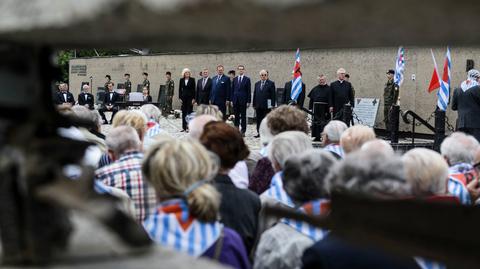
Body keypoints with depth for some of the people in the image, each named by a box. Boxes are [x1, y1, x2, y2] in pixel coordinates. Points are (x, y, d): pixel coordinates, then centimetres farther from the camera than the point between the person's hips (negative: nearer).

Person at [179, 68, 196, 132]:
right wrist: (180, 97, 2)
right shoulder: (181, 80, 7)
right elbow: (180, 89, 9)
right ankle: (184, 127, 10)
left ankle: (189, 126, -1)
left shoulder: (192, 80, -1)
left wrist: (193, 98, -8)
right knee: (184, 112, 5)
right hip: (183, 97, 3)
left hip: (190, 97, -3)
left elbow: (194, 89, -3)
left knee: (189, 112, -4)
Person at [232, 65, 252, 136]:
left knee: (243, 116, 1)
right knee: (236, 116, 6)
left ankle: (243, 131, 4)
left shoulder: (247, 79, 0)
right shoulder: (235, 79, 10)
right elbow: (232, 90, 11)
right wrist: (232, 100, 4)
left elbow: (249, 91, -2)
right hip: (236, 100, 3)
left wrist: (248, 101, -7)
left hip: (243, 100, -3)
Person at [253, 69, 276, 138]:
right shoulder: (257, 84, 13)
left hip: (266, 106, -5)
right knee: (258, 120, 8)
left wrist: (272, 105, -11)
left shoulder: (271, 83, -2)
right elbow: (255, 94, 14)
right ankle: (259, 133, 14)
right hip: (258, 106, 5)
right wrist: (254, 104, 8)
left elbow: (273, 95, -6)